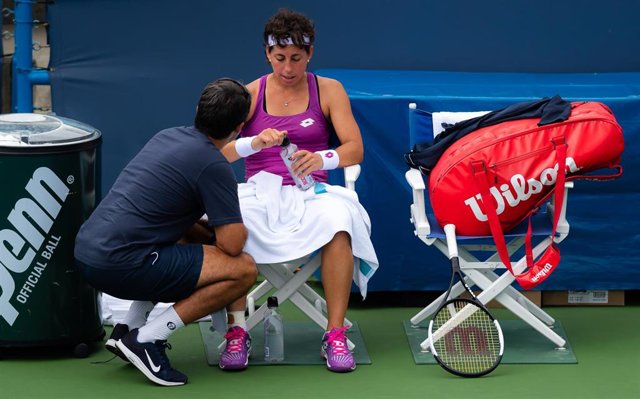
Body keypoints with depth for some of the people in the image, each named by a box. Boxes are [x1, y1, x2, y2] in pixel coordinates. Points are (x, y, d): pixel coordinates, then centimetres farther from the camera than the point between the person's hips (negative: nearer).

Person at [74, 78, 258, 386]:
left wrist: (208, 233, 20)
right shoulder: (214, 167, -9)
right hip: (119, 265, -9)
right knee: (244, 269, -6)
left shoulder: (167, 136, 15)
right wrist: (238, 229, 14)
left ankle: (129, 328, 21)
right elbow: (232, 244, -8)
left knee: (184, 237, 33)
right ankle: (146, 339, -7)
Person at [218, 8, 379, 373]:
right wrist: (253, 143, -25)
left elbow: (355, 150, -2)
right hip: (259, 192, 0)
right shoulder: (249, 94, 7)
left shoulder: (328, 90, 8)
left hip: (311, 193, 0)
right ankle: (236, 332, -25)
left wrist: (322, 159, -25)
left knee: (338, 222, -36)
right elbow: (218, 152, -4)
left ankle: (336, 335, -28)